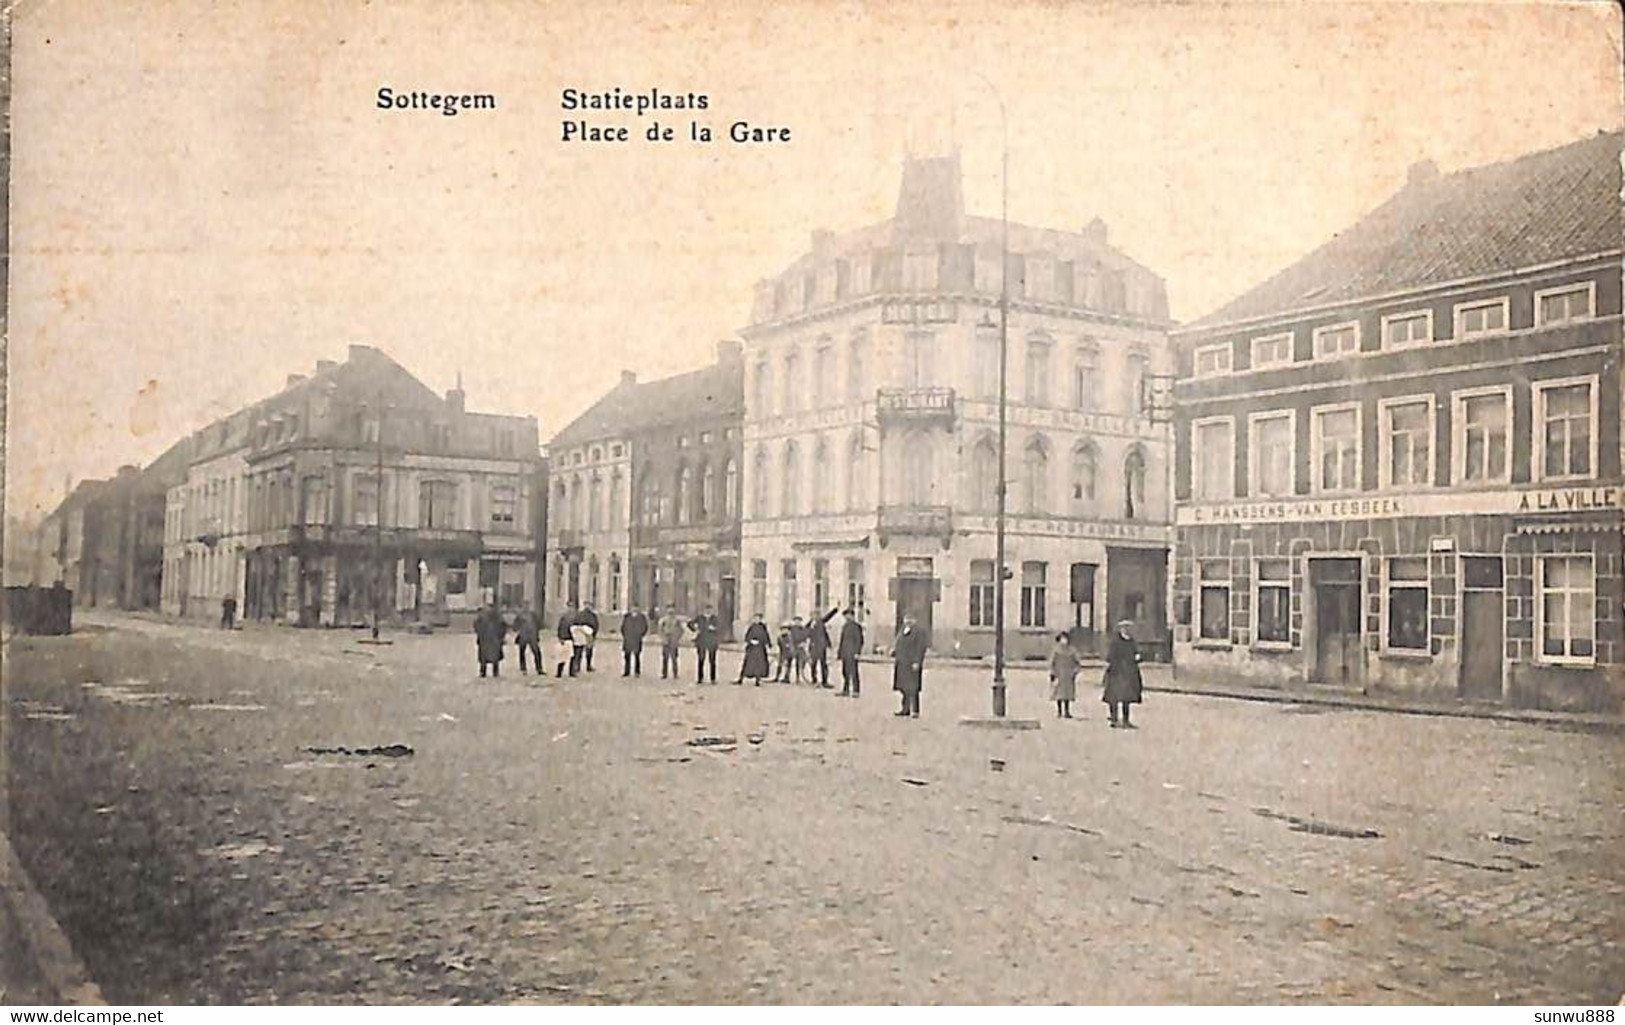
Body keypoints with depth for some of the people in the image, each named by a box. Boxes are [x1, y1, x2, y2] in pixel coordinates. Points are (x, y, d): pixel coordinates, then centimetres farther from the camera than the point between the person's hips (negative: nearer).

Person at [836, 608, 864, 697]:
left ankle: (856, 691, -4)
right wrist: (839, 651, 18)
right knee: (845, 672, 11)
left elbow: (859, 640, -13)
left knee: (853, 672, -7)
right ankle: (845, 691, 18)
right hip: (845, 653, 8)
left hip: (852, 653, -8)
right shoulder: (845, 626, 14)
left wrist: (857, 652, -16)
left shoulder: (856, 626, -10)